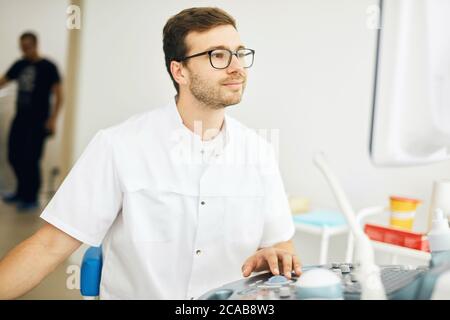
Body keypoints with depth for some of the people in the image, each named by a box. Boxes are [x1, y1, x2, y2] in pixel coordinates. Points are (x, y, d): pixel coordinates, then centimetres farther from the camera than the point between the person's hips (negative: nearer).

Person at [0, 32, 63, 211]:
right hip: (20, 118, 6)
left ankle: (32, 198, 9)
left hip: (38, 121, -6)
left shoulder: (48, 67, -5)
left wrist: (52, 120, -14)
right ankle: (22, 191, 28)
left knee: (31, 159, -6)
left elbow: (58, 95, -7)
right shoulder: (19, 65, 10)